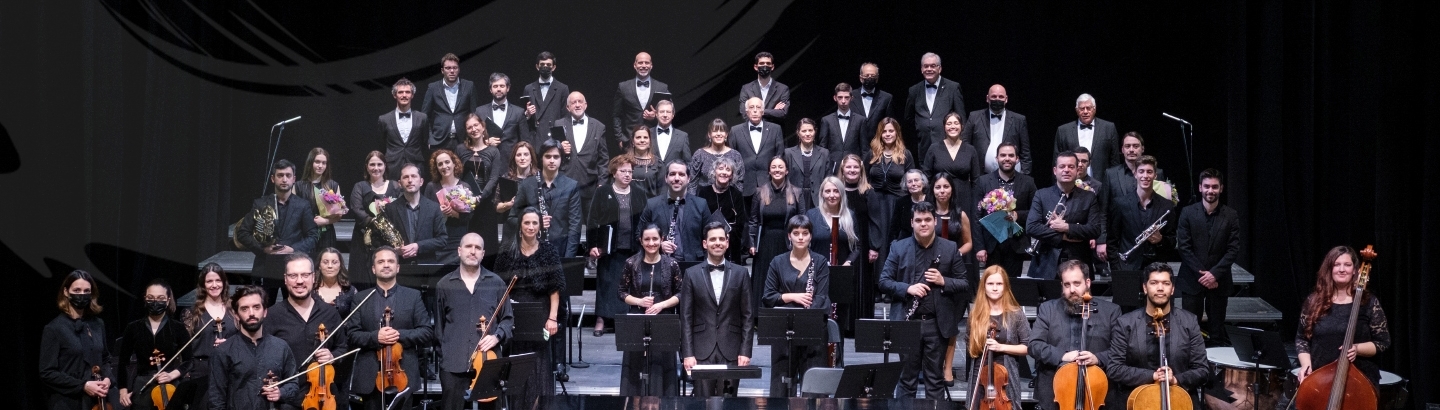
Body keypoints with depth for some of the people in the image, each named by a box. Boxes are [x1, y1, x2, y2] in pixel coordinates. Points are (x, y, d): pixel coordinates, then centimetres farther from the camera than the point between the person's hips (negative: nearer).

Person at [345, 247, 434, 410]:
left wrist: (401, 335, -13)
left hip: (403, 374, -1)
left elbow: (428, 332, 2)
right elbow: (351, 335, 2)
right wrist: (375, 337, -15)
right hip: (370, 377, 1)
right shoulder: (361, 298, 8)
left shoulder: (413, 296, 7)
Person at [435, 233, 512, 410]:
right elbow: (438, 323, 12)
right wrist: (443, 352, 8)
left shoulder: (496, 283, 5)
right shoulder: (444, 285, 6)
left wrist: (497, 336, -9)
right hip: (453, 363, 0)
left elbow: (508, 319, 9)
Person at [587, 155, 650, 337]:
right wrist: (592, 245, -7)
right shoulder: (603, 193, 2)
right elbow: (593, 220, 0)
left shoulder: (641, 194, 9)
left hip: (634, 248, 2)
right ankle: (601, 320, 6)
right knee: (606, 283, 1)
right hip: (609, 248, -2)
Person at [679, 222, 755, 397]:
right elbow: (685, 317, 2)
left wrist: (745, 351, -2)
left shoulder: (740, 274, 7)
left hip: (731, 351, 1)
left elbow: (748, 316, 6)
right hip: (702, 351, -1)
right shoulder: (692, 274, 5)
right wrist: (687, 353, -6)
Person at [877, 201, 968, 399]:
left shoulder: (950, 248, 2)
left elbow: (964, 284, 5)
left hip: (938, 323, 0)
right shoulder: (898, 248, 2)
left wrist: (943, 281, -14)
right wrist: (907, 288, -16)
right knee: (907, 377, 8)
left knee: (935, 378, 8)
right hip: (908, 322, 0)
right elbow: (883, 281, 0)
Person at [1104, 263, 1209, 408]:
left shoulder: (1189, 322, 4)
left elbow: (1202, 370, 4)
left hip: (1179, 398, 2)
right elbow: (1113, 369, -4)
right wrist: (1151, 376, -15)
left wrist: (1177, 380, -14)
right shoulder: (1125, 323, 0)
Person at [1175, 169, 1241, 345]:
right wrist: (1202, 273, -10)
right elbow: (1184, 247, -3)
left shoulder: (1231, 216, 3)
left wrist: (1214, 273, -12)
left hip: (1219, 281, 1)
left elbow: (1233, 250, -1)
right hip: (1192, 280, -1)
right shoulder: (1187, 213, 1)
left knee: (1216, 331, 3)